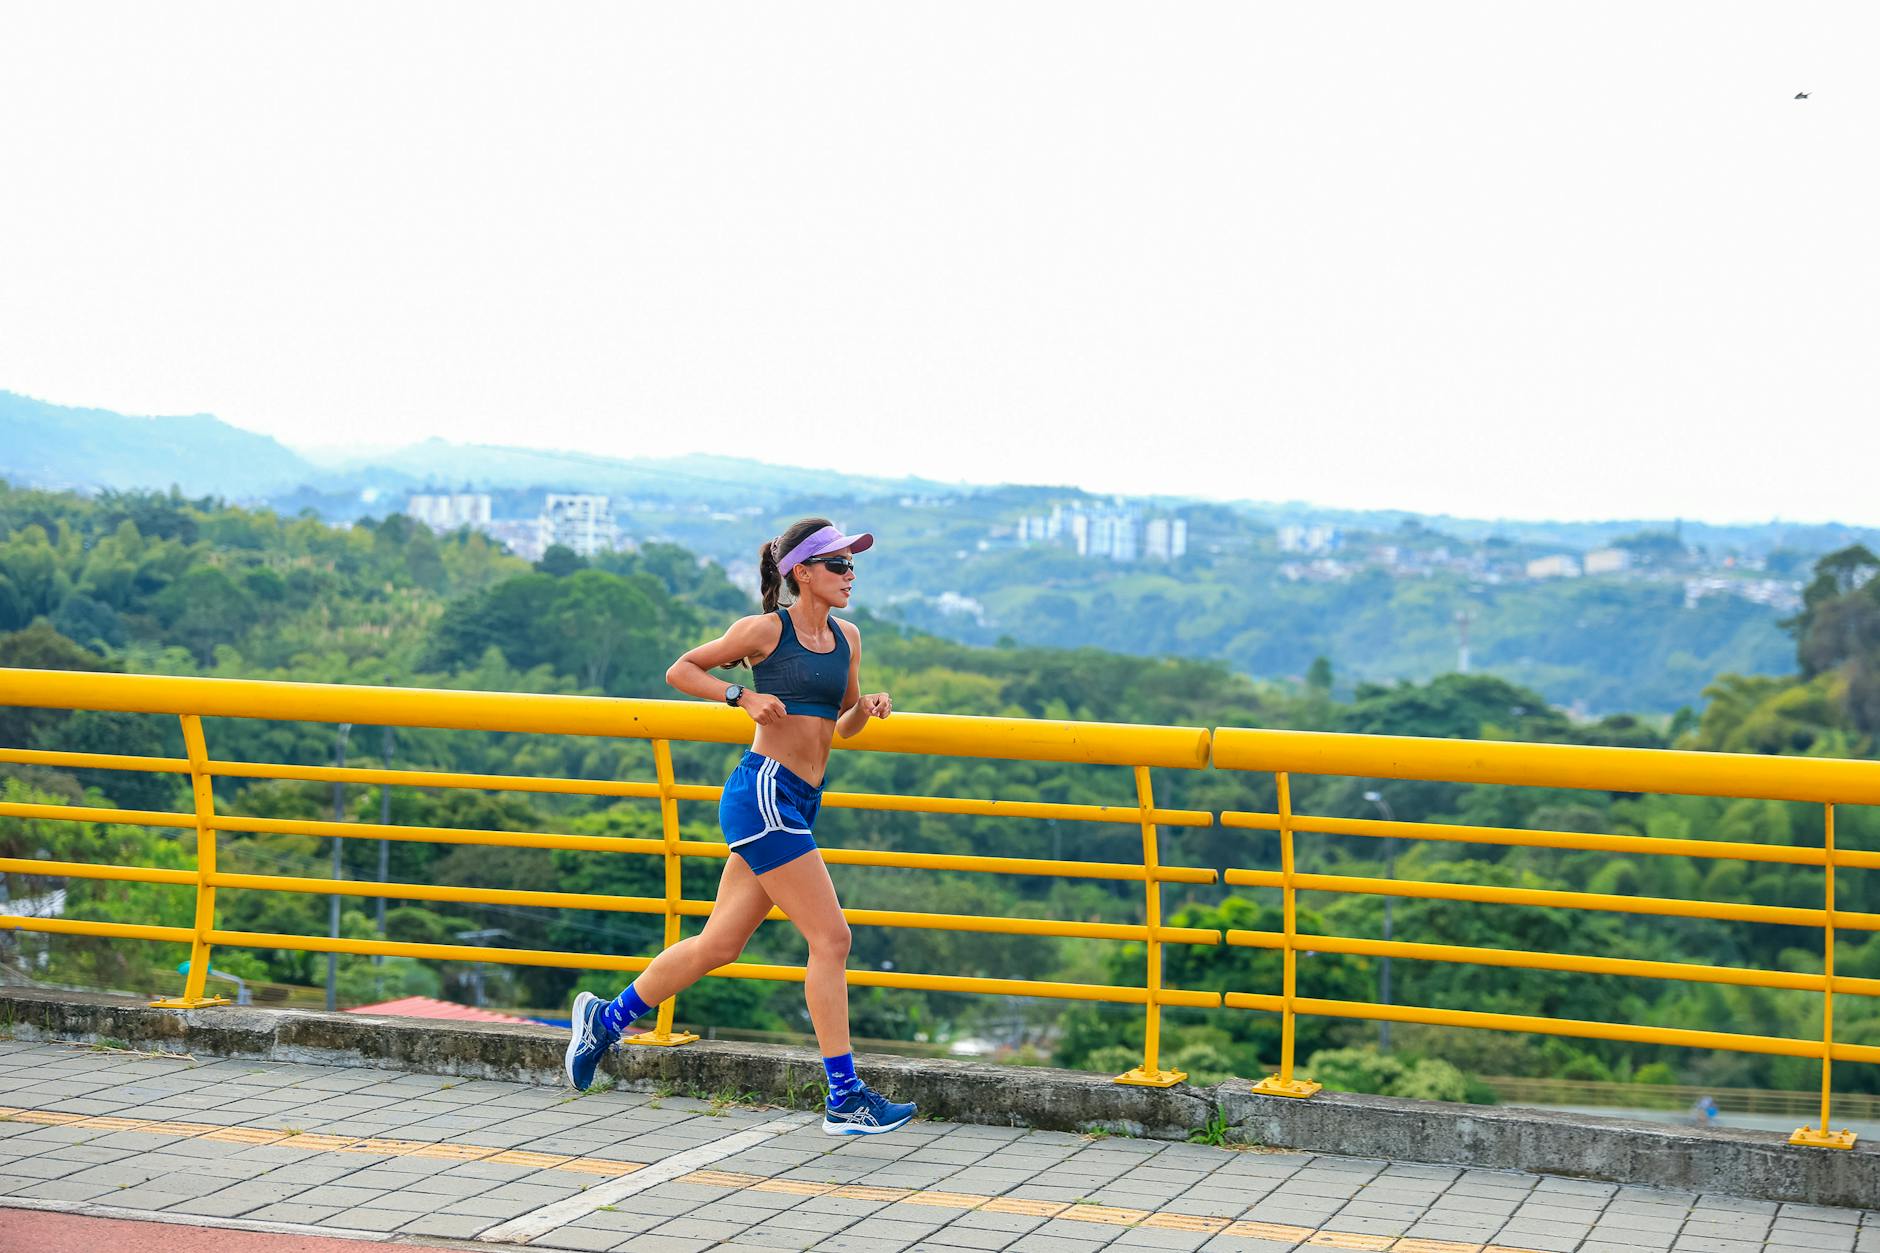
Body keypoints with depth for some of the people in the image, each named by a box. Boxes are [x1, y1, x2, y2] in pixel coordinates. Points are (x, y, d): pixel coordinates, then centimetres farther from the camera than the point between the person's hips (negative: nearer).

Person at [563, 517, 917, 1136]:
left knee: (718, 945, 13)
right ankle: (845, 1099, -7)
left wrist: (867, 708, 2)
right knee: (830, 938, -11)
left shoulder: (847, 638, 14)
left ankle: (605, 1019, 29)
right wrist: (744, 697, -11)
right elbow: (681, 670, 2)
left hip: (799, 804, 8)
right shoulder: (766, 629, -6)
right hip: (764, 791, -8)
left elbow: (843, 726, 23)